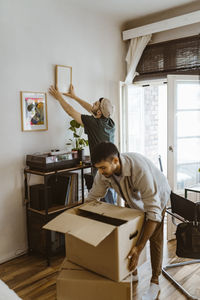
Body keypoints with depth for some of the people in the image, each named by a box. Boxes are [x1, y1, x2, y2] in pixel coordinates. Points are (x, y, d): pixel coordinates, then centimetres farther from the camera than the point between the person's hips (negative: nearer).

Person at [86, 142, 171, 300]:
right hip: (134, 199, 5)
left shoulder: (140, 169, -47)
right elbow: (92, 198, -12)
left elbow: (153, 211, -45)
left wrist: (139, 247, -46)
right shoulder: (104, 172, -28)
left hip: (157, 196, -5)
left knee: (155, 238, -3)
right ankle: (133, 273, 27)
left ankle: (155, 283, 15)